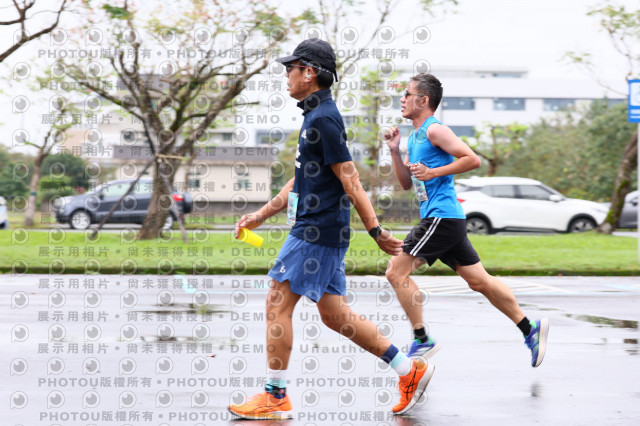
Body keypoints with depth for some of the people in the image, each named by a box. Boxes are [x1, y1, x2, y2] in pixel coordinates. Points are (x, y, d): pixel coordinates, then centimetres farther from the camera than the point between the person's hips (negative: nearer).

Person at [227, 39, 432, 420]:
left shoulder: (324, 118, -14)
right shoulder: (317, 115, 18)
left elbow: (350, 180, -18)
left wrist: (375, 231, -19)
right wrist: (263, 214, 27)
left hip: (317, 232, -10)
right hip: (320, 230, 10)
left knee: (278, 305, -4)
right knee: (334, 314, 11)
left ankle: (276, 398, 2)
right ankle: (410, 370, 14)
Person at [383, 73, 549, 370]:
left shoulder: (434, 130, -10)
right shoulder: (414, 136, 19)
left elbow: (472, 159, -17)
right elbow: (406, 183, 21)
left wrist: (433, 172, -18)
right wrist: (395, 151, 9)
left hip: (442, 217, -10)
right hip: (444, 220, 10)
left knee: (396, 272, -9)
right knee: (479, 281, 11)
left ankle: (422, 340, -5)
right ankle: (530, 329, 14)